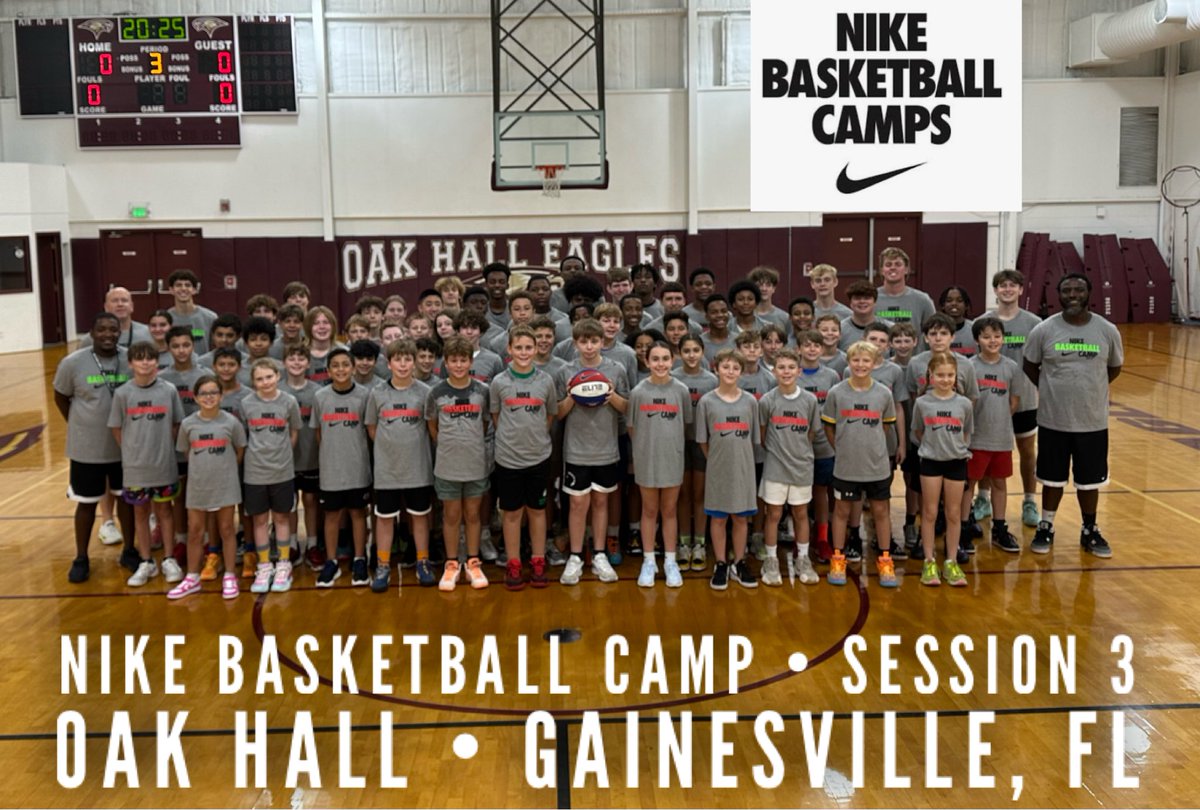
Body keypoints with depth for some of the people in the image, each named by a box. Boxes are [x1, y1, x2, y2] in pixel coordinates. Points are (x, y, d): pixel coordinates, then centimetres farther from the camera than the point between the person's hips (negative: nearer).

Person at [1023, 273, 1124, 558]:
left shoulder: (1108, 331, -4)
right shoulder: (1043, 330, -7)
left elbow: (1114, 368, 12)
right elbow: (1030, 367, 6)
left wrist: (1088, 388, 6)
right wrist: (1054, 390, 4)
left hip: (1093, 422, 1)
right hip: (1053, 420, -1)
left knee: (1089, 480, 12)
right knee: (1052, 479, 11)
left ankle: (1090, 531, 30)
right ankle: (1046, 527, 29)